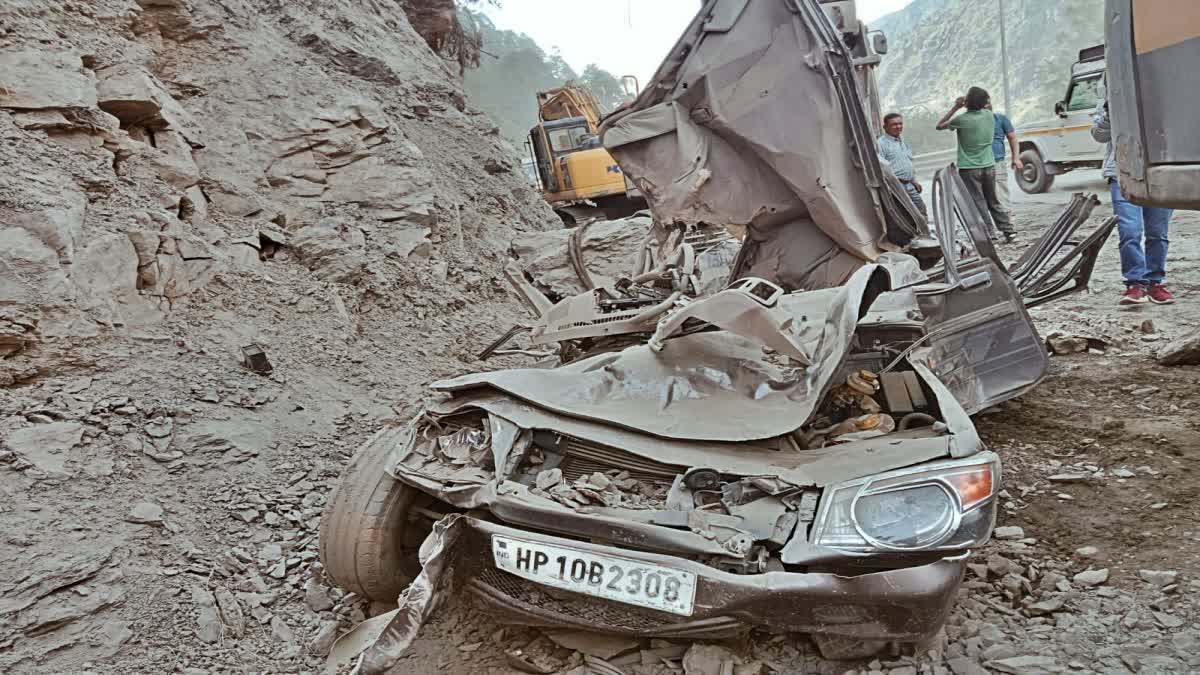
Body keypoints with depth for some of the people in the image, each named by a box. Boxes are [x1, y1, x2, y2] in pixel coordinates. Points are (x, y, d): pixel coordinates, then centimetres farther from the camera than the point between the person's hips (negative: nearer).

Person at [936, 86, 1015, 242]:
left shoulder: (962, 120, -13)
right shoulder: (989, 115, 2)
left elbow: (939, 126, 2)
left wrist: (955, 108, 2)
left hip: (969, 169, -5)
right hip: (989, 166, 5)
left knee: (979, 205, -1)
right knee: (993, 202, 17)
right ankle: (1008, 230, 18)